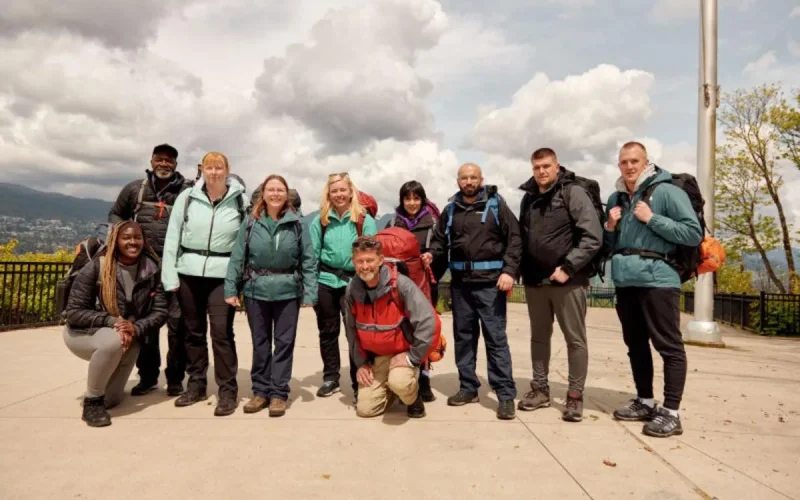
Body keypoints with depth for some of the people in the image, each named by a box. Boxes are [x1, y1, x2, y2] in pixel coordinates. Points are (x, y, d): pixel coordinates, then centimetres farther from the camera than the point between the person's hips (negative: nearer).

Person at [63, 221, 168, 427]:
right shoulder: (96, 267, -20)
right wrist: (112, 321, -32)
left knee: (110, 400, 3)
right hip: (83, 333, -3)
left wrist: (136, 328, -29)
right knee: (113, 341, -39)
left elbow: (160, 312, -11)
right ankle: (91, 401, -14)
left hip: (128, 338, 3)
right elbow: (73, 313, -18)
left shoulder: (152, 269, -12)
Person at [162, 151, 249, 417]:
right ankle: (196, 385, 27)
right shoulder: (187, 197, 3)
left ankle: (228, 391, 6)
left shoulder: (240, 201, -1)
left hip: (223, 275, -2)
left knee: (222, 333, -4)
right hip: (188, 273, 3)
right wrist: (170, 276, -1)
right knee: (194, 331, 12)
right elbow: (172, 238, 4)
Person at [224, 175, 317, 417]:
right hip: (256, 291, 1)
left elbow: (308, 260, -5)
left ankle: (278, 393, 17)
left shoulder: (296, 223, -3)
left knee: (284, 342, 6)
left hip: (288, 292, -1)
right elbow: (237, 257, -1)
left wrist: (309, 293, -11)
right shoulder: (250, 223, -1)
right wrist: (231, 289, -6)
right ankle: (260, 390, 26)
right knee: (260, 342, 12)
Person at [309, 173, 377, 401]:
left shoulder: (365, 220, -4)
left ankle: (359, 383, 12)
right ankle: (330, 378, 29)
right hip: (325, 282, 3)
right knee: (328, 331, 13)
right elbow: (312, 254, 4)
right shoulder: (320, 221, 4)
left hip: (354, 283, -3)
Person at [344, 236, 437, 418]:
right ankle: (390, 389, 28)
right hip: (375, 356, 5)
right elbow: (351, 330, 5)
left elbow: (427, 321, -25)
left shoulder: (400, 284, -24)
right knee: (365, 409, -3)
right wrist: (361, 362, 2)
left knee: (399, 382, -34)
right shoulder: (352, 290, -8)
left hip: (403, 351, -4)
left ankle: (414, 397, 2)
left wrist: (412, 357, -21)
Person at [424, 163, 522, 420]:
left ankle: (506, 395, 5)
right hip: (460, 282, 4)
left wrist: (509, 271, -15)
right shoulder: (450, 209, 11)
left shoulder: (496, 205, 0)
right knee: (463, 335, 11)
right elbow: (440, 239, 16)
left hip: (490, 282, -4)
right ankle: (468, 387, 25)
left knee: (496, 337, -3)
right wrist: (432, 254, -5)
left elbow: (514, 239, -5)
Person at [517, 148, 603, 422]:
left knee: (575, 339, 4)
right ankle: (540, 389, 26)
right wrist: (522, 270, 6)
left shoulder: (573, 193, -5)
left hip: (567, 280, -5)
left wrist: (567, 268, -18)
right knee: (539, 337, 14)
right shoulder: (528, 198, 11)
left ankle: (575, 395, 16)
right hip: (534, 281, 5)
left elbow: (593, 237, -13)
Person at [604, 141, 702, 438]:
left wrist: (652, 219, -15)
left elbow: (694, 234, -12)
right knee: (635, 344, 14)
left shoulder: (667, 191, -4)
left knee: (669, 346, -1)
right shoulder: (616, 198, 15)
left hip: (657, 279, -7)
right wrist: (610, 227, 2)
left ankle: (671, 413, 5)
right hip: (625, 281, 7)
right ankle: (645, 402, 27)